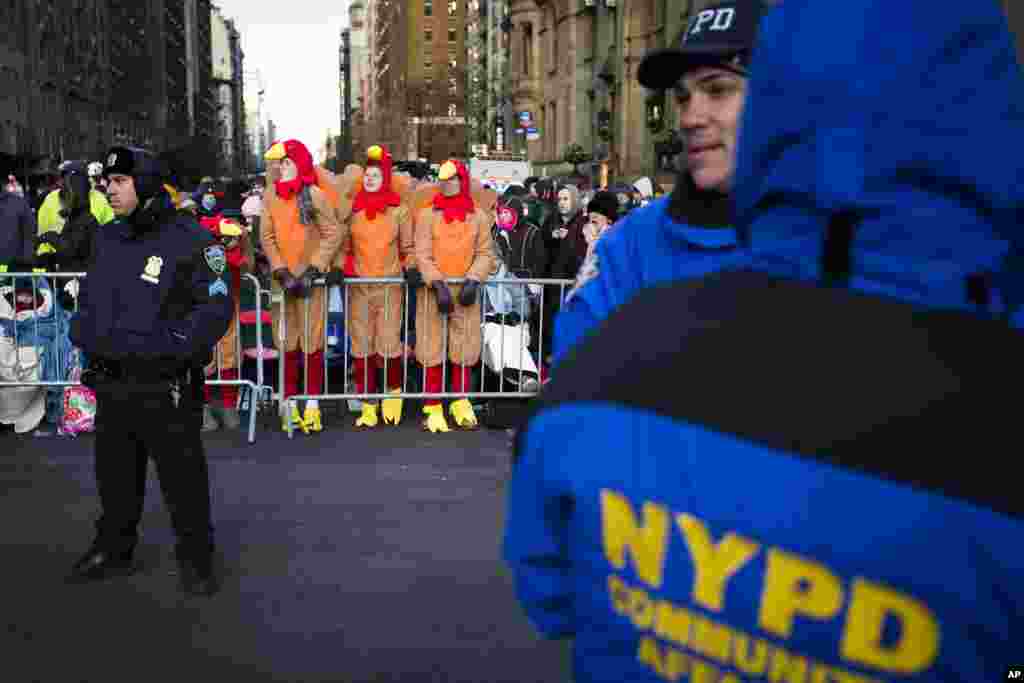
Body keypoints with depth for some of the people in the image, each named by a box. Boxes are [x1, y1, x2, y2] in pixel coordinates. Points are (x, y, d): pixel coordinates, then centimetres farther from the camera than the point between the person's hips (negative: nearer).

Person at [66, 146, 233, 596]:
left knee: (182, 477, 4)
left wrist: (169, 345, -22)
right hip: (110, 383, 7)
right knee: (115, 475, 19)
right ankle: (113, 550, 37)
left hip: (165, 386, -6)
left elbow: (217, 307, -13)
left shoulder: (189, 241, -11)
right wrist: (83, 331, 4)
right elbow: (87, 296, 23)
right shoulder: (106, 239, 11)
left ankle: (195, 557, 20)